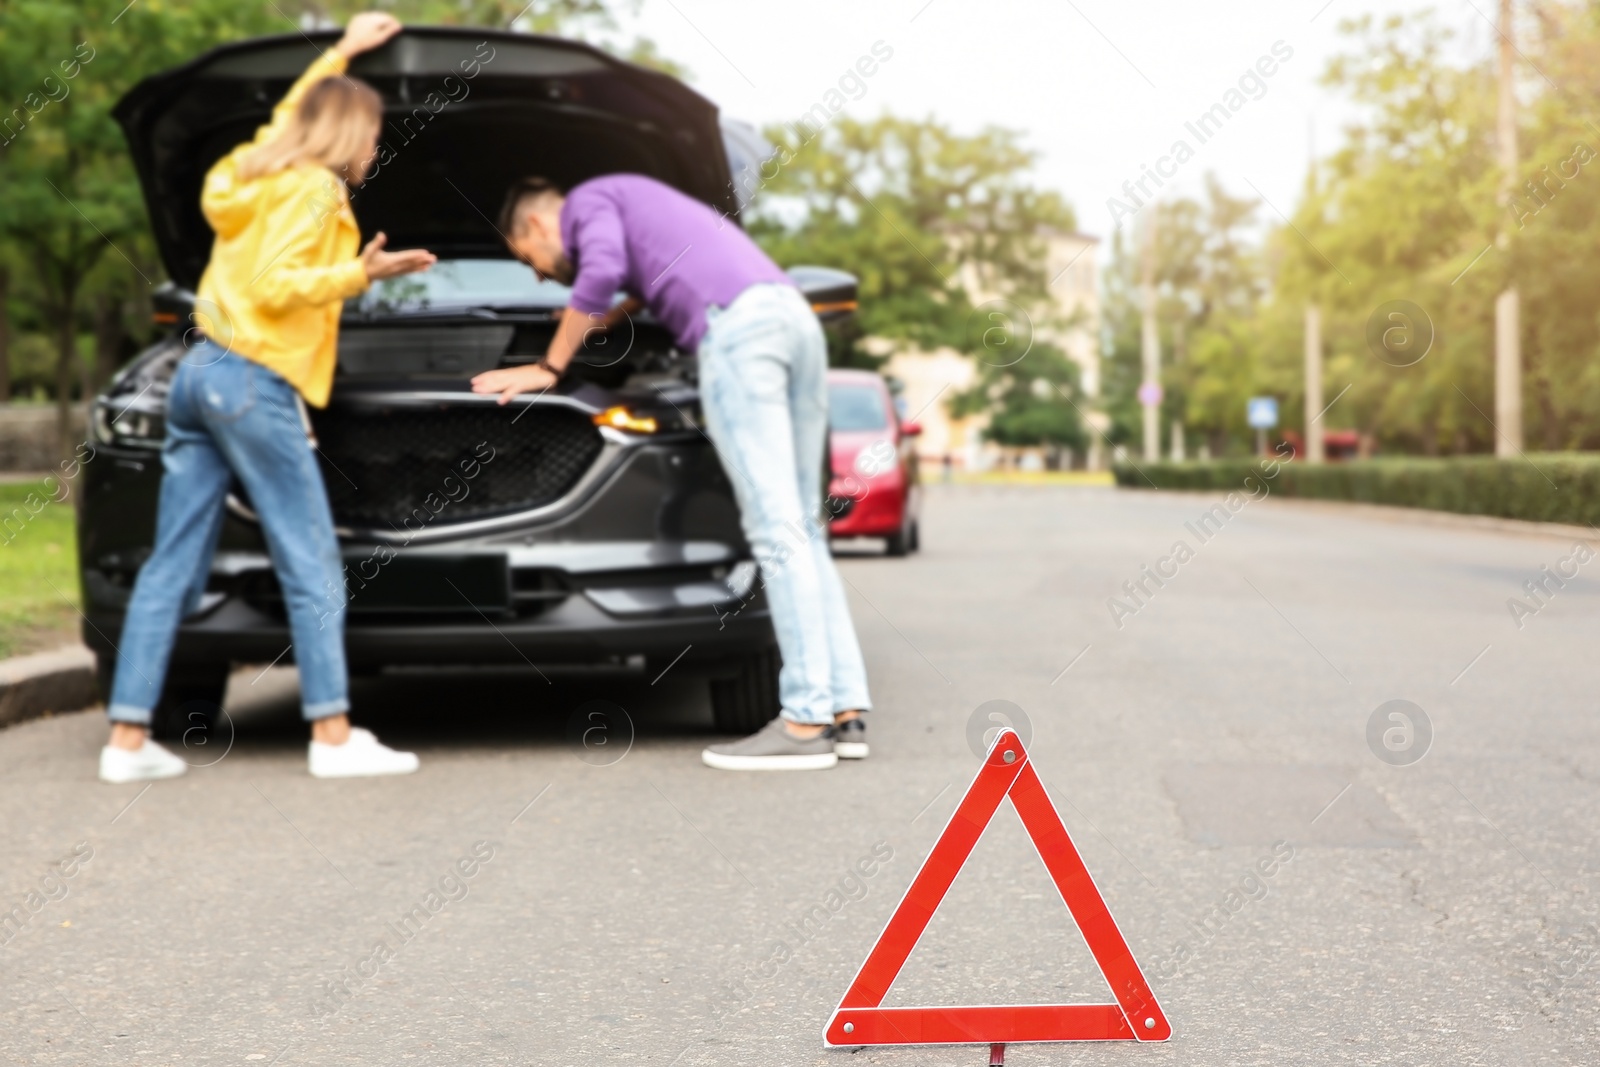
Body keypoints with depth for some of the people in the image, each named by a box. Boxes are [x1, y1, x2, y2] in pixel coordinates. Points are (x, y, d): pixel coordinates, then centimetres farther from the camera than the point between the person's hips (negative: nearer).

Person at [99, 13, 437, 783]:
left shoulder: (260, 170, 20)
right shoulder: (313, 188, -6)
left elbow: (288, 114, 42)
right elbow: (277, 284, -17)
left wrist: (341, 53, 46)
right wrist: (360, 272, -13)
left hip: (200, 374, 9)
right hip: (254, 382, -9)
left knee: (172, 567, 6)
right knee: (312, 567, -4)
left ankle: (128, 738, 6)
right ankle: (333, 736, -3)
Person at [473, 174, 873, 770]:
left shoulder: (587, 201, 12)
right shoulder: (634, 202, 38)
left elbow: (602, 270, -7)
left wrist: (549, 366, 0)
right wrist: (611, 318, 61)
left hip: (736, 325, -9)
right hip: (796, 316, 9)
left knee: (776, 530, -12)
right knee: (803, 528, 8)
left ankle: (808, 720, -14)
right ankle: (846, 709, 5)